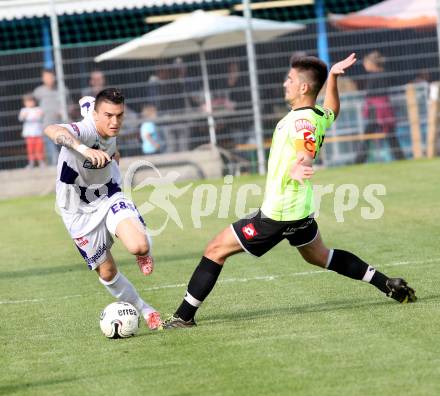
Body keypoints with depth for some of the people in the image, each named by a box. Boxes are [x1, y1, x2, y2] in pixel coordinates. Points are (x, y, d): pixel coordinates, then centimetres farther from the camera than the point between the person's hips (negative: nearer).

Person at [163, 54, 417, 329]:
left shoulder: (301, 122, -23)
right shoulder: (320, 115, 3)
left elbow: (306, 158, -39)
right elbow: (332, 111, 29)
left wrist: (297, 171, -60)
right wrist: (332, 77, 21)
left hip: (276, 214, -9)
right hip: (302, 210, 9)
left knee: (216, 250, -4)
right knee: (320, 256, 30)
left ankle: (184, 316, -2)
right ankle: (387, 284, 26)